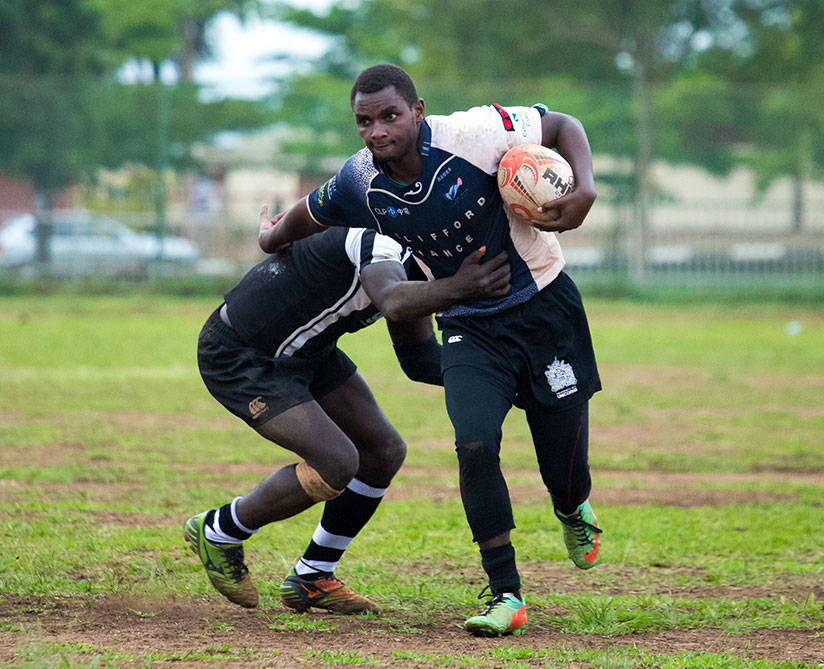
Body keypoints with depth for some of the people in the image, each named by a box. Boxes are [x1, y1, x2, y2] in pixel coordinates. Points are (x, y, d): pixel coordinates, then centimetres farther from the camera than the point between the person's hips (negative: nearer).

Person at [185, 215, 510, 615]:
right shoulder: (382, 241, -28)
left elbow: (418, 359, 6)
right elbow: (394, 305, -50)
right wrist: (458, 288, -65)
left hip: (302, 352, 10)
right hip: (236, 357, -10)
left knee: (384, 453, 7)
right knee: (337, 464, -20)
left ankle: (311, 578, 18)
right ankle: (218, 533, 2)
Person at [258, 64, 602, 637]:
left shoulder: (474, 135, -23)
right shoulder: (361, 182, -10)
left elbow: (562, 126, -11)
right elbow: (309, 216, 13)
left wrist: (585, 189, -29)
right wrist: (271, 242, 31)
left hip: (545, 310, -2)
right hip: (469, 328, 2)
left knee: (566, 473, 2)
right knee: (475, 445, -22)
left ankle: (575, 512, 43)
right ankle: (506, 596, -9)